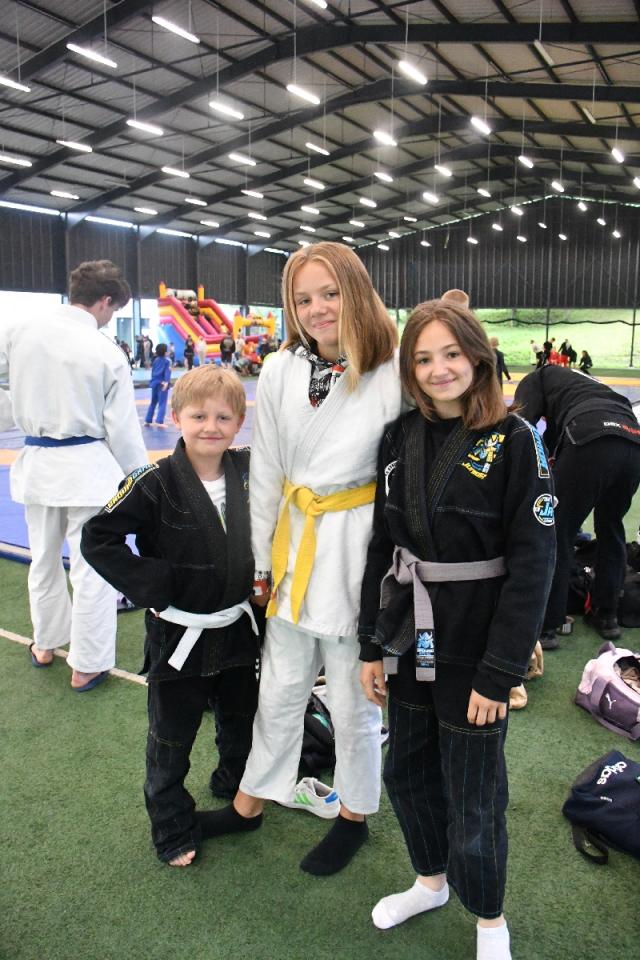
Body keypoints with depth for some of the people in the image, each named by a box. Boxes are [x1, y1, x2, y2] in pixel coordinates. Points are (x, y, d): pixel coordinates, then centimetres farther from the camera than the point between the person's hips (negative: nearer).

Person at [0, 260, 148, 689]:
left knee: (44, 558, 22)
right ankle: (86, 666, 18)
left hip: (37, 462, 5)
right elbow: (123, 428, -8)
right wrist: (139, 477, 4)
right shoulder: (107, 352, -12)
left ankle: (45, 644, 41)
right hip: (87, 466, -4)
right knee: (92, 570, 7)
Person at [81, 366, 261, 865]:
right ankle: (173, 828, 36)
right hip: (179, 634, -4)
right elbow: (98, 539, -19)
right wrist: (151, 586, -19)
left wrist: (259, 572, 2)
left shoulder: (247, 470, -5)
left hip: (237, 626, 5)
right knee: (172, 736, 13)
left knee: (241, 721, 25)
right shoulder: (156, 482, -20)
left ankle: (237, 787, 52)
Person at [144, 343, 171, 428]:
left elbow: (152, 371, 11)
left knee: (153, 402, 18)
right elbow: (167, 372, -18)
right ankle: (159, 421, -13)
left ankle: (147, 420, 21)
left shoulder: (156, 360, 11)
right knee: (162, 403, -4)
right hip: (162, 384, -6)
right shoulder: (166, 361, -6)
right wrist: (166, 382, -29)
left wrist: (153, 380, 12)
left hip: (154, 383, 6)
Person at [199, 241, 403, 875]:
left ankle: (354, 818, 40)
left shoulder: (394, 374, -12)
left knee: (353, 701, 13)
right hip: (294, 548, 4)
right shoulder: (280, 371, -2)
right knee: (280, 691, 20)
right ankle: (249, 805, 44)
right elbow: (265, 474, 4)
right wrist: (260, 563, 7)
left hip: (360, 552, -3)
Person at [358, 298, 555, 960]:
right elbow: (382, 546, 6)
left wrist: (499, 673, -15)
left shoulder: (513, 441, -12)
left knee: (472, 794, 9)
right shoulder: (400, 438, 2)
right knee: (407, 771, 20)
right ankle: (431, 881, 47)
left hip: (473, 651, -5)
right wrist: (372, 645, 6)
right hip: (408, 644, 5)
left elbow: (532, 563, -14)